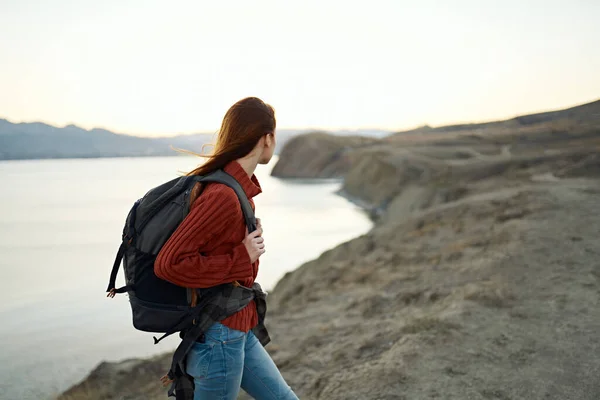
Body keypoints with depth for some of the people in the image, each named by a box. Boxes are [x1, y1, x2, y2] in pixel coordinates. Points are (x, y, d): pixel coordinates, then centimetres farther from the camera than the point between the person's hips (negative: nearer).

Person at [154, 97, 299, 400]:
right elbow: (168, 264, -27)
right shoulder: (223, 196, -25)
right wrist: (241, 259, -23)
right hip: (219, 334, -10)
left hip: (239, 331, 10)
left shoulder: (236, 186, 4)